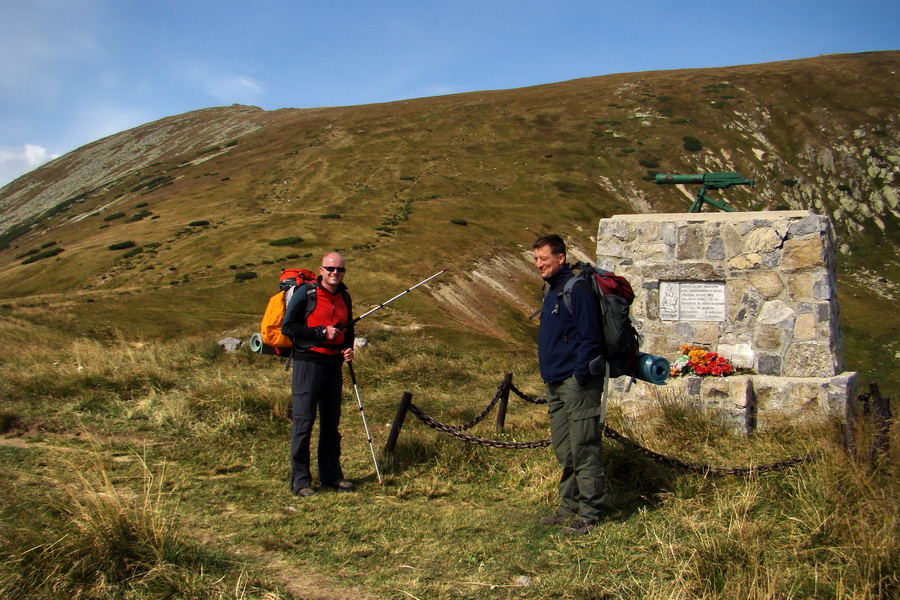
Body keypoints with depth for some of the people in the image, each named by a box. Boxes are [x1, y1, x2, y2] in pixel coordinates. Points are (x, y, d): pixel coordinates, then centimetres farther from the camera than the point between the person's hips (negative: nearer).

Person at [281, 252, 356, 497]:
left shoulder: (344, 297, 13)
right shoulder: (305, 294, -6)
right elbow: (287, 326, -11)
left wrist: (348, 348, 6)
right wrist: (322, 332, -15)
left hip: (334, 364, 6)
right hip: (308, 362, -6)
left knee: (331, 422, 12)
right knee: (303, 422, -4)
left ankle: (331, 474, 22)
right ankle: (300, 480, 2)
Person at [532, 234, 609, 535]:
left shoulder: (577, 290, -13)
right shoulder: (551, 291, 17)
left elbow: (589, 336, -17)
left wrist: (581, 375, -19)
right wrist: (549, 374, 17)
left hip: (577, 382, -10)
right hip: (556, 383, 10)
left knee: (583, 450, -3)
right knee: (564, 451, 15)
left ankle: (590, 513, 5)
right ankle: (569, 507, 25)